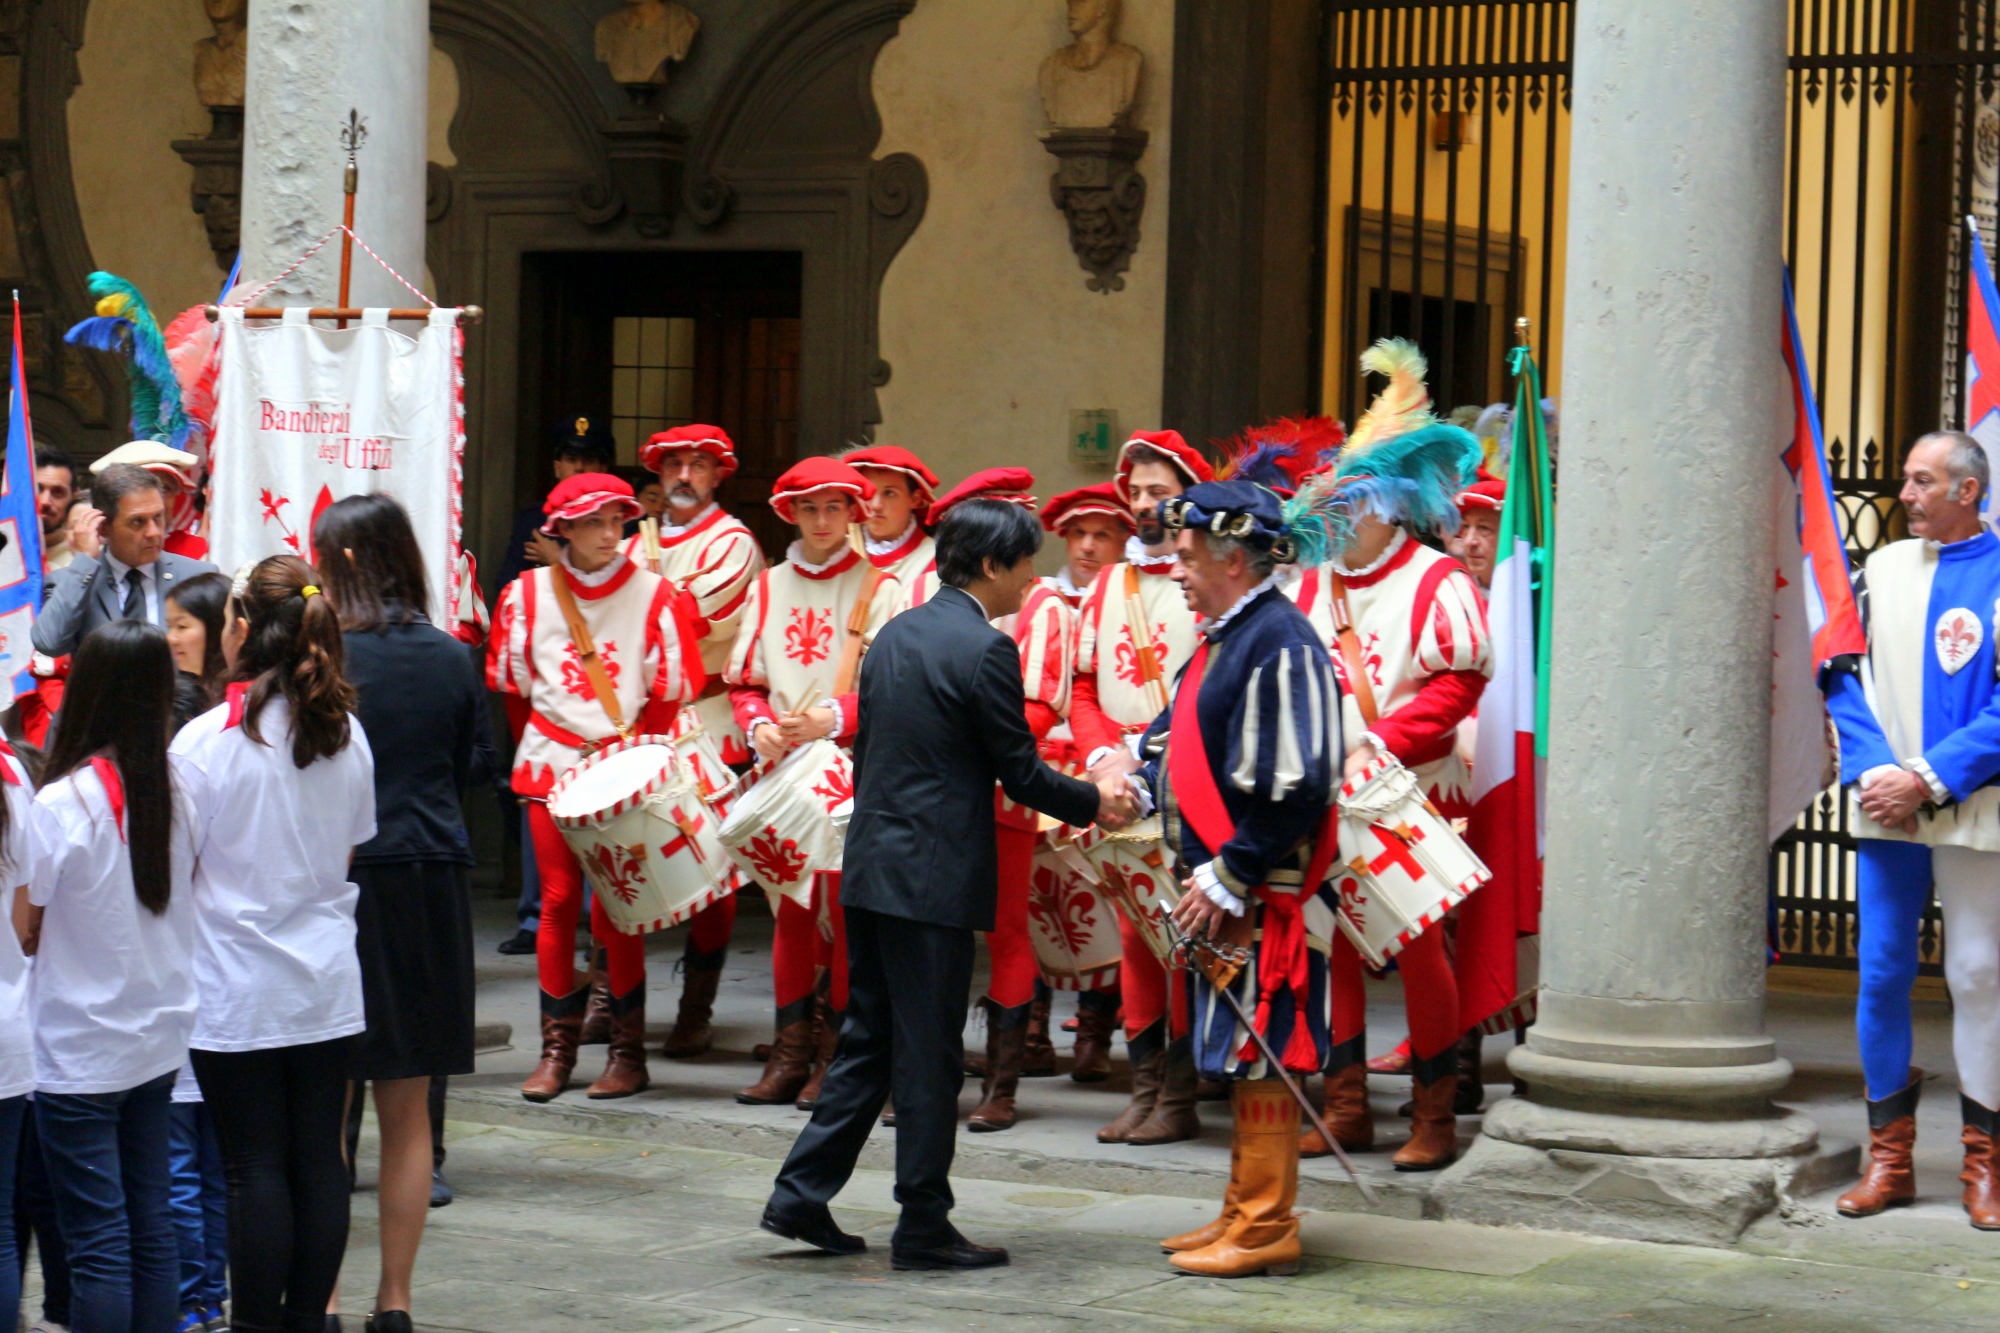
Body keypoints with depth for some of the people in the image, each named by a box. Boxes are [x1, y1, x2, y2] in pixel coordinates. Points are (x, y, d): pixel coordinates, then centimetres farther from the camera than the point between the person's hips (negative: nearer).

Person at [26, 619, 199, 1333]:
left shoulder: (61, 805, -18)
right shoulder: (184, 788, -3)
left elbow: (28, 931, -10)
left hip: (78, 1050, -5)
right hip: (159, 1039, 5)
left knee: (97, 1245, 0)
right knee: (152, 1227, 13)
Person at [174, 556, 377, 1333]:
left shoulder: (207, 742, -14)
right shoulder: (346, 735, 2)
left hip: (236, 990, -4)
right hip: (327, 983, 4)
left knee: (256, 1171, 1)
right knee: (319, 1161, 8)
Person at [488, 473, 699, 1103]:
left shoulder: (654, 594, 0)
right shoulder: (528, 593, 5)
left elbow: (673, 689, 1)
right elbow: (509, 677, 14)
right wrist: (544, 735, 12)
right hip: (552, 764, 2)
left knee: (614, 907, -5)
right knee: (558, 900, 0)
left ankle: (627, 1051, 3)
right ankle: (557, 1047, 7)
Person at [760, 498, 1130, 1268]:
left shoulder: (893, 635, 12)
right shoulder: (985, 649, -14)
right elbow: (1020, 772, -10)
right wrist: (1095, 802, 6)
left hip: (871, 866, 8)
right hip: (935, 876, -8)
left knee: (869, 1038, 15)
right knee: (929, 1054, 0)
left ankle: (801, 1196, 15)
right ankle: (923, 1226, 6)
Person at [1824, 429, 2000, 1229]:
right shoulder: (1881, 571, 10)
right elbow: (1844, 677, 8)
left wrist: (1929, 778, -15)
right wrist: (1875, 771, -7)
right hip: (1886, 808, 4)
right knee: (1881, 973, 5)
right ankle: (1889, 1153, 14)